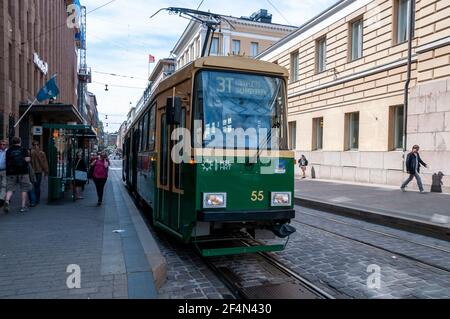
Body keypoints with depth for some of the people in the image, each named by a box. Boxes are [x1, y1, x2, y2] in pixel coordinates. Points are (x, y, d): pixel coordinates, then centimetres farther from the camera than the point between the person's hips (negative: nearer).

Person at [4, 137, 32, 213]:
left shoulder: (8, 151, 8)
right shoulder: (23, 150, 1)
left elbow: (7, 162, 4)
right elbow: (27, 159, -8)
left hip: (11, 173, 2)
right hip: (23, 172, -2)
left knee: (10, 189, 7)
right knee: (24, 189, 7)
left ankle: (7, 201, -21)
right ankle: (23, 206, 6)